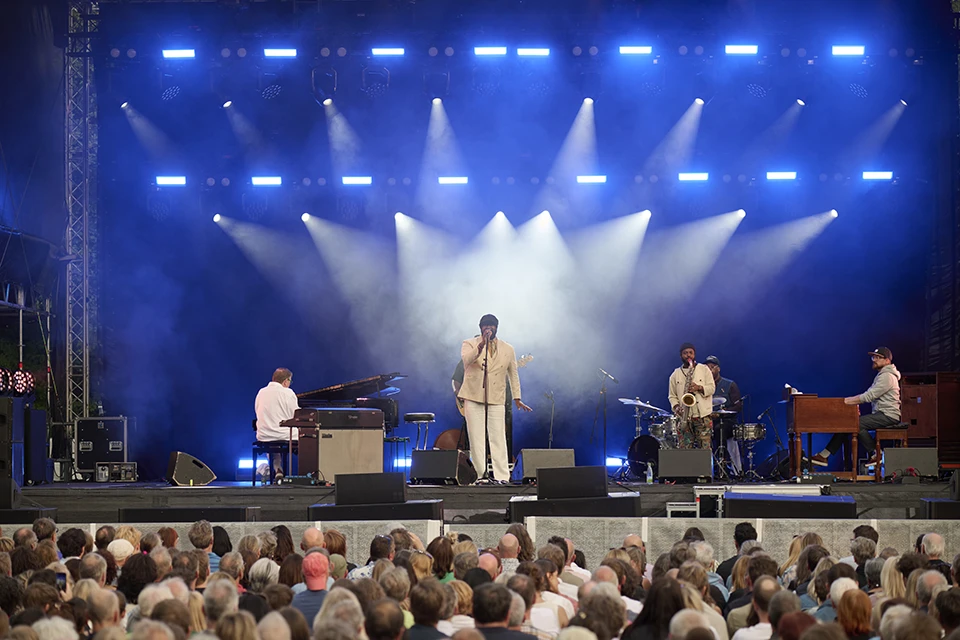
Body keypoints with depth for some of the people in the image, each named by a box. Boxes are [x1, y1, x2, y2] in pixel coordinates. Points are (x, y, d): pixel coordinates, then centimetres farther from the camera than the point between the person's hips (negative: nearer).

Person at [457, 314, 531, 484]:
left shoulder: (508, 349, 12)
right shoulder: (469, 344, 4)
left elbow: (513, 374, 18)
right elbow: (466, 359, -18)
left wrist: (517, 398, 15)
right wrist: (482, 344, -29)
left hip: (496, 399, 1)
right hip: (473, 397, -1)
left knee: (498, 438, -6)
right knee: (476, 438, -2)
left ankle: (502, 476, -7)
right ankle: (480, 475, 1)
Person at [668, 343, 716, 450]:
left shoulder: (704, 369, 9)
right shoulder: (675, 374, 13)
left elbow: (712, 388, 4)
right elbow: (672, 396, 12)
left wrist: (699, 388, -15)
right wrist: (676, 407, -7)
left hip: (703, 415, -2)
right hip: (685, 416, 2)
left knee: (704, 448, -8)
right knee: (684, 448, -4)